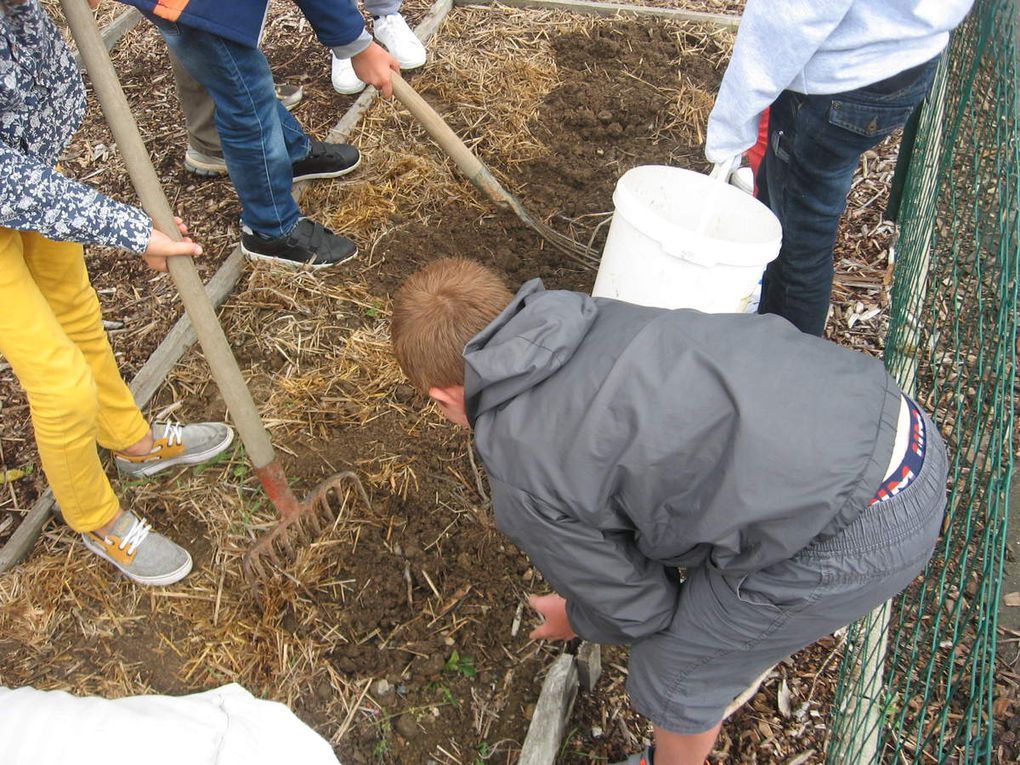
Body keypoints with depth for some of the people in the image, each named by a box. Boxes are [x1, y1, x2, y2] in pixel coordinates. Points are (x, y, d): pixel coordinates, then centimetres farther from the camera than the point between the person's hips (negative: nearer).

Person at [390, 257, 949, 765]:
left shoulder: (523, 483, -10)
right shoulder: (593, 318, 9)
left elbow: (638, 607, 4)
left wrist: (577, 620, 28)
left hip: (854, 530, -8)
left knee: (671, 678, 16)